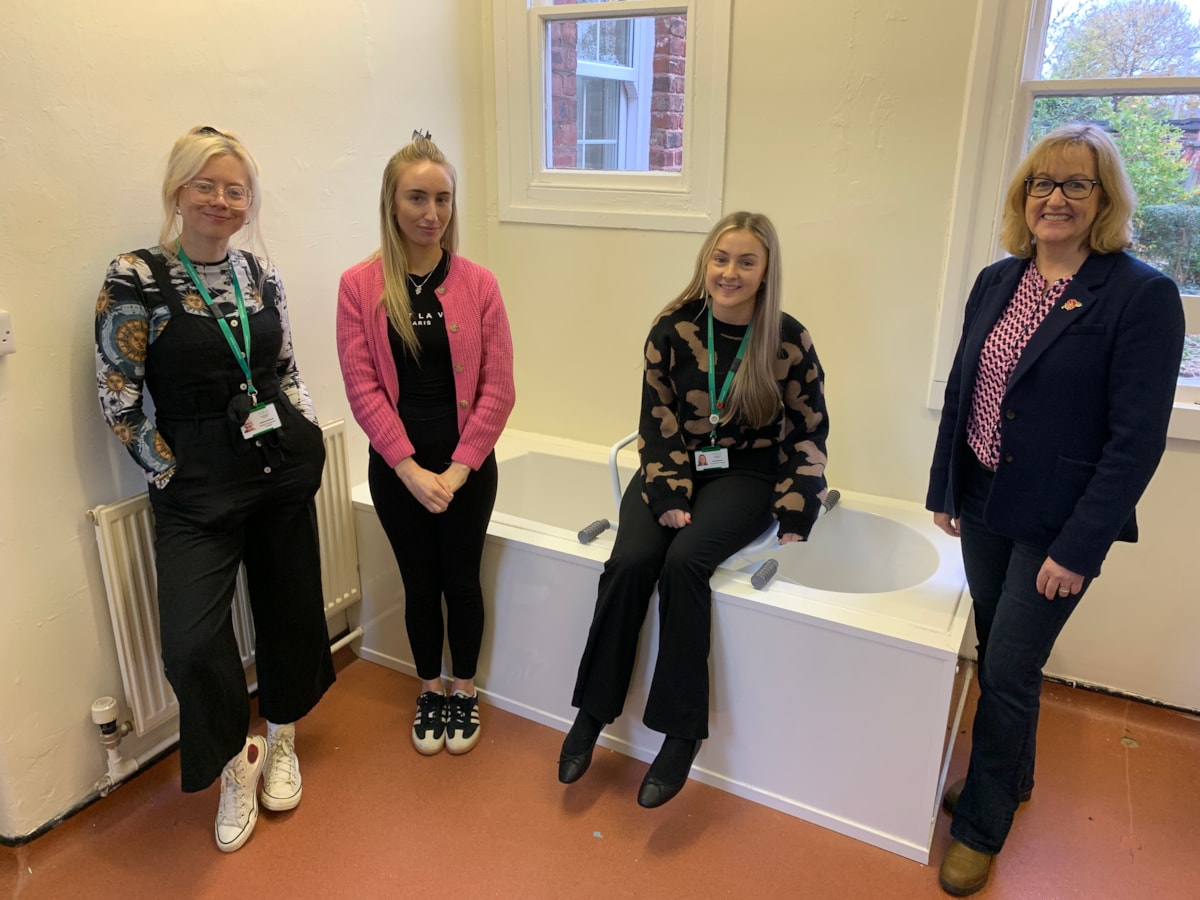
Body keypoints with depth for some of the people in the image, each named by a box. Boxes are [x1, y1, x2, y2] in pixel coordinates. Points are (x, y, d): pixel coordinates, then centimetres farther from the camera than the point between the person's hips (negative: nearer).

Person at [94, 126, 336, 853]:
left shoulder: (261, 275, 6)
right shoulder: (135, 279, -8)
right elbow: (120, 400, -7)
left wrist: (308, 437, 3)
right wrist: (174, 477, -8)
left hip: (284, 472, 5)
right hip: (196, 490, -4)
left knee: (289, 607, 13)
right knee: (193, 643, -12)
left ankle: (280, 743, 39)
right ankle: (236, 764, 19)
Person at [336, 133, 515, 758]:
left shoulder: (477, 284, -5)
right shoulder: (359, 285, -5)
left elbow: (498, 388, -6)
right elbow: (362, 385, -8)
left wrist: (457, 468, -11)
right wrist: (411, 468, -13)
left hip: (467, 464, 0)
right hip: (396, 467, 0)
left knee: (461, 580, 11)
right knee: (419, 583, 14)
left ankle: (463, 690, 35)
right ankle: (429, 690, 37)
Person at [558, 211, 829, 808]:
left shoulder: (788, 342, -7)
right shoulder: (673, 329, -4)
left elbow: (808, 434, 0)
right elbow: (657, 423, -3)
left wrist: (794, 519, -6)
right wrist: (669, 497, -14)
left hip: (743, 475, -2)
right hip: (674, 469, 2)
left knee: (685, 560, -29)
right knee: (630, 561, -23)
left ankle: (681, 731, -16)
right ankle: (592, 713, -7)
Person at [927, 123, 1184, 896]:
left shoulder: (1143, 295, -13)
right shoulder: (996, 282, 4)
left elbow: (1137, 439, -16)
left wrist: (1077, 548, -17)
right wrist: (943, 489, 8)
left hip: (1056, 524, -5)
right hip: (982, 507, 5)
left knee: (1009, 672, 3)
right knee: (997, 659, 18)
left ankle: (983, 825, 25)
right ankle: (1011, 778, 43)